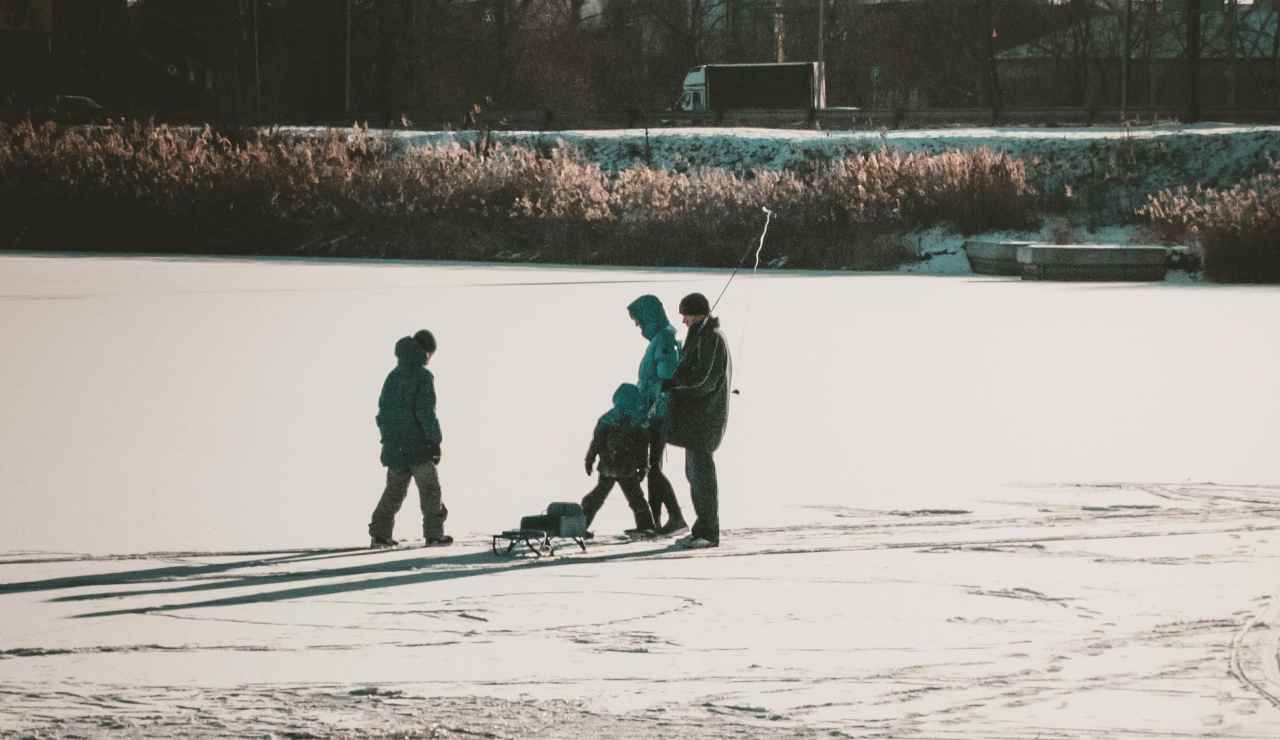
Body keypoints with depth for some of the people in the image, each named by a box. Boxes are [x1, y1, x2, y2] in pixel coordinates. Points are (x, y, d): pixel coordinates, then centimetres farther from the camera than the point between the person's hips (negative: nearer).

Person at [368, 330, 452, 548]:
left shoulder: (393, 376, 11)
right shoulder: (423, 376, -11)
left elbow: (383, 410, 14)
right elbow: (426, 412, -16)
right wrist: (435, 441, -11)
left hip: (394, 446, 6)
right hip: (419, 446, -6)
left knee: (394, 490, 12)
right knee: (430, 489, 3)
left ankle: (380, 534, 7)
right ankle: (434, 534, 2)